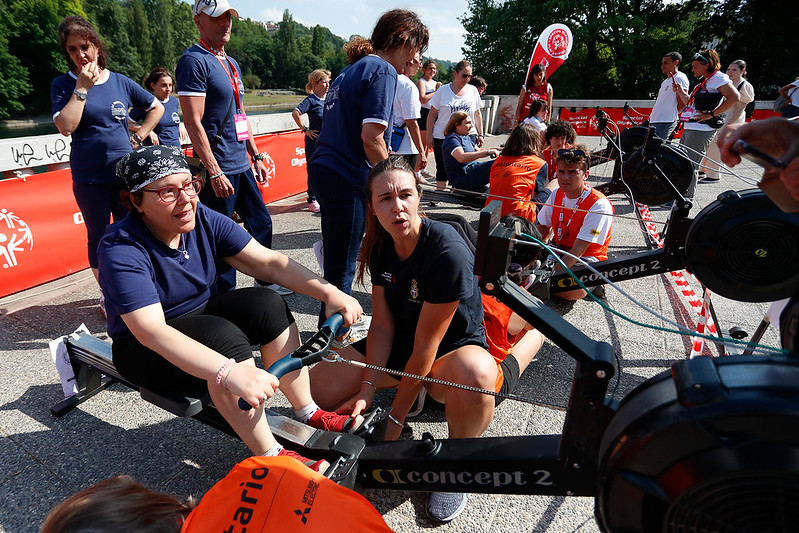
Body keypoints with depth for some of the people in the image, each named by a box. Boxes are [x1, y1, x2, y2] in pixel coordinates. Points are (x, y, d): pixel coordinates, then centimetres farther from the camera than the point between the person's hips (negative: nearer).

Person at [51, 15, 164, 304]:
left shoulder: (120, 82, 4)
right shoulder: (63, 84, 0)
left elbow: (157, 107, 14)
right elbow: (66, 127, -13)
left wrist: (137, 137, 5)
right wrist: (82, 87, -13)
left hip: (126, 174, 2)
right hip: (89, 179, -1)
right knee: (99, 236, 8)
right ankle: (107, 295, 22)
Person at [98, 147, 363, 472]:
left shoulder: (204, 220, -10)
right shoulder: (120, 250, -27)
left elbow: (268, 262, -14)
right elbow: (151, 331, -38)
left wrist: (329, 292, -28)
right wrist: (231, 373, -51)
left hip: (201, 315, 6)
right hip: (144, 349, -5)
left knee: (268, 304, -19)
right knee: (225, 337, -33)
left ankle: (308, 414, -10)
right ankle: (269, 456, -24)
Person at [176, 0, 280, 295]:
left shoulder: (232, 63, 16)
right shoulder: (194, 60, -11)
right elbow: (193, 122, -17)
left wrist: (256, 156, 18)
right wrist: (215, 173, -20)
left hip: (242, 165, 9)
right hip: (219, 170, -9)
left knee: (261, 223, 16)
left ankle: (264, 280, 33)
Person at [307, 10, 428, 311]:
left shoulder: (352, 70, 19)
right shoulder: (383, 71, -10)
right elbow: (371, 138, -19)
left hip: (323, 170, 10)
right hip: (346, 179, -9)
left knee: (336, 260, 23)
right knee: (342, 268, 3)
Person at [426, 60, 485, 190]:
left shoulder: (473, 90, 11)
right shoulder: (443, 90, 2)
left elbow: (477, 114, 16)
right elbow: (432, 114, 2)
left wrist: (480, 134, 9)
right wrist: (429, 135, -4)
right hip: (442, 136, -1)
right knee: (442, 169, 3)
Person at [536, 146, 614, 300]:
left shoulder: (599, 205, -22)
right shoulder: (557, 193, -1)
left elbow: (578, 250, -26)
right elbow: (543, 229, 9)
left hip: (587, 258, -5)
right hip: (559, 250, 5)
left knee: (571, 290, -35)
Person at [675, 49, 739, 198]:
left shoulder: (718, 77, -6)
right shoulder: (703, 82, 21)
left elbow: (734, 97, -18)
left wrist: (711, 114, -18)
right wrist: (680, 91, 17)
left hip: (701, 129, -10)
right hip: (689, 128, 10)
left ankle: (685, 200, -3)